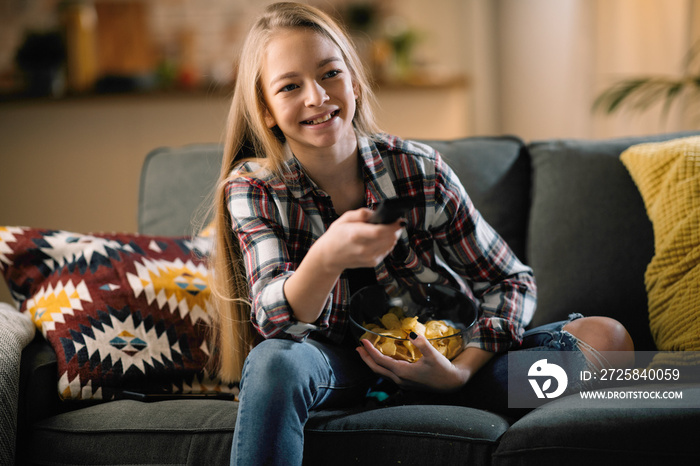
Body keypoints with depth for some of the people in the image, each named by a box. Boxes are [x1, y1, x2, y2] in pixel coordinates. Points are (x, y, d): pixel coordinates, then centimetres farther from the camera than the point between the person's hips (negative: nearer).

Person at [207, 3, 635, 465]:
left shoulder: (420, 170, -10)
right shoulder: (254, 189, -11)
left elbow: (512, 282, -3)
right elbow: (276, 323, -24)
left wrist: (461, 369, -20)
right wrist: (326, 259, -46)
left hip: (430, 361, 2)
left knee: (607, 336, -16)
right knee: (273, 362, -38)